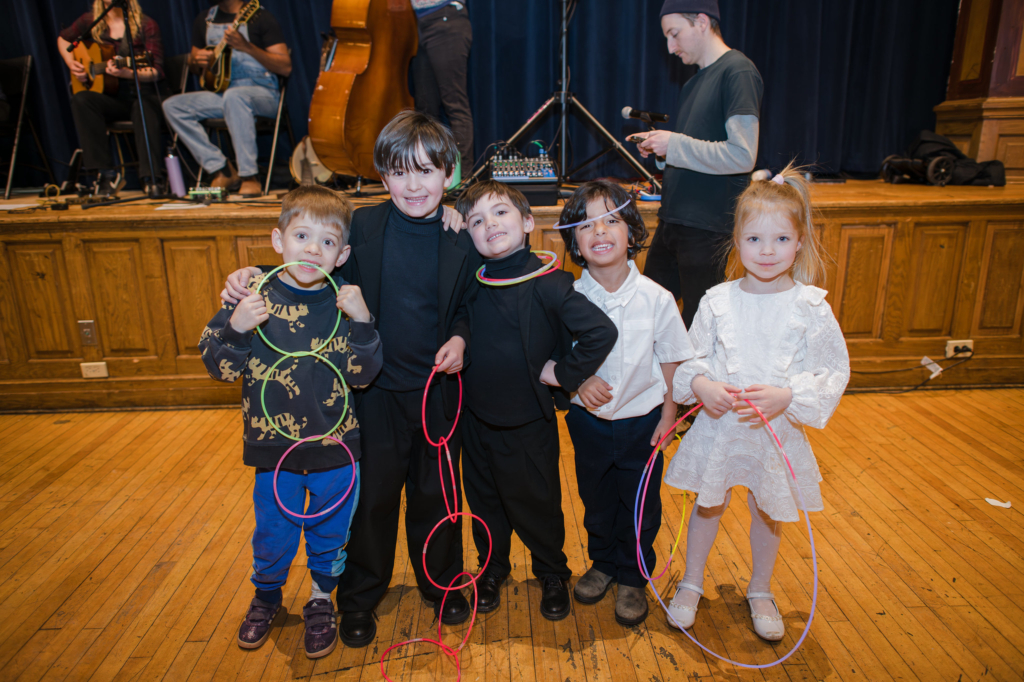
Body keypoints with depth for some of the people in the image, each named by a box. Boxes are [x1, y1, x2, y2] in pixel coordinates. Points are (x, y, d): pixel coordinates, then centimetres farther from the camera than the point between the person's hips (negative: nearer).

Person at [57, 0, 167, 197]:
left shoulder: (146, 25, 0)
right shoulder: (90, 22, 11)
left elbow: (156, 71, -8)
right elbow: (63, 38, 31)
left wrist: (126, 73, -24)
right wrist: (72, 65, 12)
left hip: (143, 92, -3)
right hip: (112, 95, 4)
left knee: (145, 108, -37)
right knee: (80, 100, -26)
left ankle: (152, 178, -43)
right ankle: (106, 174, -27)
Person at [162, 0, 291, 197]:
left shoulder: (260, 16, -3)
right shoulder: (204, 19, 15)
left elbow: (285, 67, -12)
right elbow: (194, 67, 26)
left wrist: (246, 47, -22)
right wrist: (195, 60, 1)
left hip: (261, 94, -6)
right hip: (220, 91, 6)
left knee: (234, 96, -39)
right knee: (172, 105, -13)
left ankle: (249, 176, -32)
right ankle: (223, 171, -14)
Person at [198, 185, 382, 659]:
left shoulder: (345, 303, -10)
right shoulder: (254, 296, -10)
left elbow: (361, 374, -14)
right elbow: (219, 366, -8)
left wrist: (361, 323, -28)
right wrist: (235, 327, -26)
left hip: (335, 448, 0)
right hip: (273, 448, 1)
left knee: (329, 532, 19)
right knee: (273, 533, 21)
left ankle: (321, 600, 46)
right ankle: (266, 595, 50)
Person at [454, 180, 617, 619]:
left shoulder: (547, 284, -19)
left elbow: (602, 331, -24)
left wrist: (563, 373, -16)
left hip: (528, 422, -4)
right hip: (476, 417, 4)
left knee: (536, 502, 15)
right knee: (483, 500, 21)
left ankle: (553, 574, 41)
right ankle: (492, 569, 46)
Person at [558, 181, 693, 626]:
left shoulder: (656, 298, -16)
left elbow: (671, 361, -4)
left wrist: (668, 414, -2)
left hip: (642, 421, -1)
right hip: (589, 420, 1)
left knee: (640, 505, 15)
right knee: (596, 500, 21)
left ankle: (633, 578, 40)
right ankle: (603, 563, 47)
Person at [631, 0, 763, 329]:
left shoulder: (738, 71, -10)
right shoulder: (696, 80, 17)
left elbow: (742, 156, -20)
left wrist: (675, 144, -12)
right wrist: (662, 146, 7)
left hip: (707, 226, -9)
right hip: (673, 219, 9)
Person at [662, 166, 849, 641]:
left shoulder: (811, 307, -10)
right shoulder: (718, 301, -7)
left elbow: (833, 372, -8)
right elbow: (690, 357, 0)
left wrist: (786, 396, -23)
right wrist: (701, 384, -20)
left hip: (779, 429, 0)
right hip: (718, 424, 0)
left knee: (769, 512, 19)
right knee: (708, 504, 17)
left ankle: (760, 592, 45)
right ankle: (691, 584, 40)